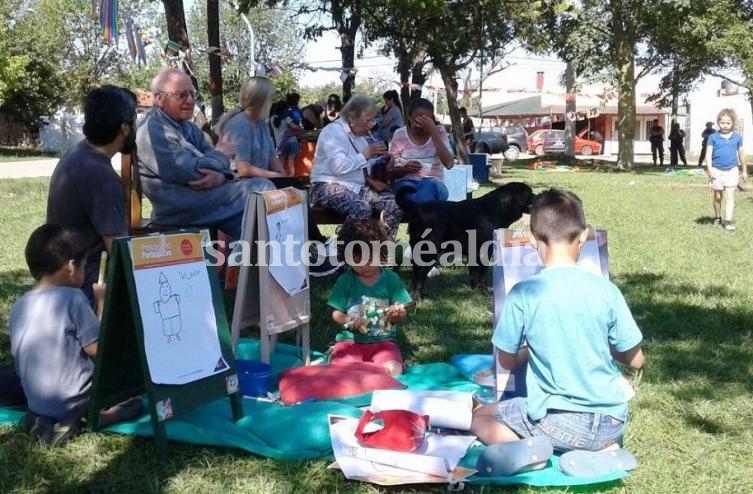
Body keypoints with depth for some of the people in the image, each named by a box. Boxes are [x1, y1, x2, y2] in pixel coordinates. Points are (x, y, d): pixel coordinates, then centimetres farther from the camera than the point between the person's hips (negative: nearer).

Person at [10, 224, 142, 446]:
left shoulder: (18, 307, 4)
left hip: (37, 403, 6)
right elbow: (98, 349, -14)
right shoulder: (72, 298, -15)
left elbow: (20, 359, 11)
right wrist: (102, 301, -5)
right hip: (73, 400, -6)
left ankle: (45, 418, 5)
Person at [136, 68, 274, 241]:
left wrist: (221, 175, -18)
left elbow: (217, 157, 6)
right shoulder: (152, 131, -12)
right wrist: (219, 160, -2)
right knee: (261, 190, -13)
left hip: (205, 194, 9)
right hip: (181, 208, -9)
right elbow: (190, 171, -20)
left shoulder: (190, 128, 20)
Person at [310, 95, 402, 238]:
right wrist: (366, 153, -15)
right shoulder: (334, 131, -9)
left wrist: (372, 181, 1)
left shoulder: (360, 135, 18)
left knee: (393, 204, -13)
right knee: (362, 208, -36)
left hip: (357, 186, 8)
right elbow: (339, 166, -24)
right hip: (330, 186, -8)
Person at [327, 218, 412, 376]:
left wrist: (397, 314, -20)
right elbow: (336, 314, 3)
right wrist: (349, 321, -19)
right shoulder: (345, 281, 0)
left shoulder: (391, 279, 2)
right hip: (351, 340, -1)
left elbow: (401, 316, 3)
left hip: (383, 340, 1)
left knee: (393, 371, -26)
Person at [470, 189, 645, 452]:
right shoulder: (605, 290, -7)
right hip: (610, 423, 3)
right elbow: (636, 360, 3)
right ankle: (601, 447, 10)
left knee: (479, 417, 20)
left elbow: (507, 361, 1)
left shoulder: (523, 294, -13)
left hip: (558, 423, -3)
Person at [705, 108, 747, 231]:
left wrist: (744, 170, 14)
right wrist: (709, 169, -18)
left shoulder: (737, 137, 2)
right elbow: (708, 154, -7)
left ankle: (728, 221, -10)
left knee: (730, 196, -6)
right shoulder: (713, 137, -3)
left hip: (731, 171, 0)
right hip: (717, 171, 0)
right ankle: (717, 218, 28)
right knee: (717, 196, 12)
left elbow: (741, 154, 10)